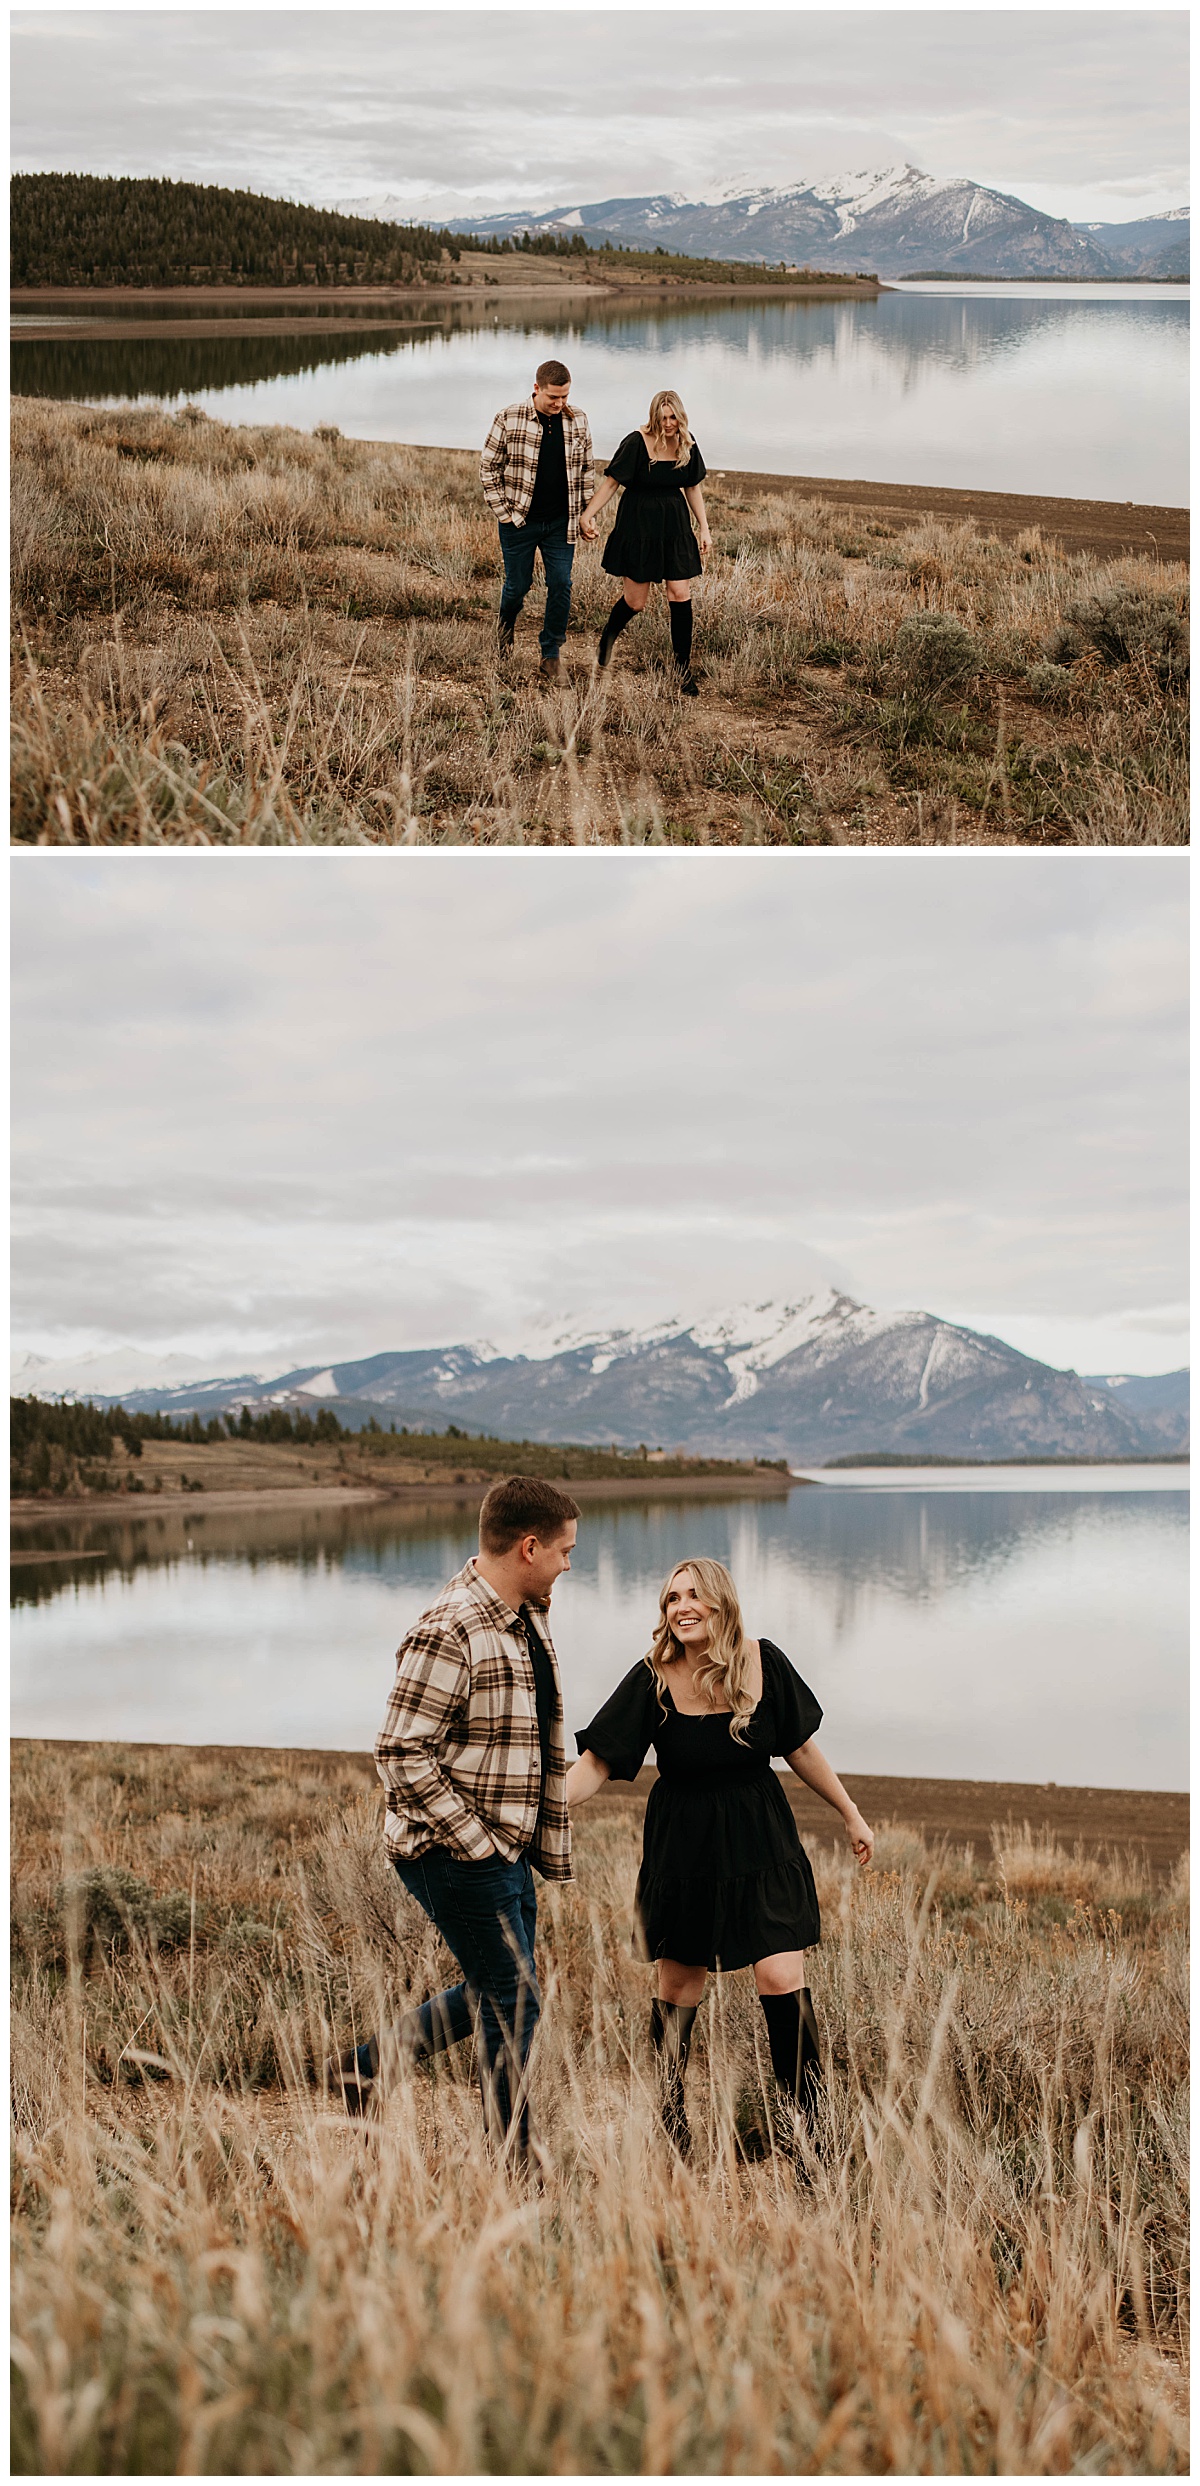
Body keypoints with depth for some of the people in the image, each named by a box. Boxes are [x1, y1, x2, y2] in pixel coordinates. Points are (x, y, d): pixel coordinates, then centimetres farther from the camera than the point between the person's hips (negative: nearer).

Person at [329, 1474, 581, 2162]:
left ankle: (367, 2066, 31)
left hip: (508, 1850, 10)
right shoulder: (449, 1634, -22)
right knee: (514, 2004, -3)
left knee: (495, 1995, 18)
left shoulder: (530, 1619, 9)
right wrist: (476, 1843, -20)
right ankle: (512, 2164, 9)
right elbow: (402, 1754, -23)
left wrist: (551, 1843, 16)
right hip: (457, 1853, -10)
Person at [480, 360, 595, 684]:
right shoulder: (509, 419, -10)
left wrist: (585, 514, 7)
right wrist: (502, 511, -6)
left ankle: (551, 654, 10)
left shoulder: (577, 421, 0)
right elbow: (489, 467, -3)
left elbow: (587, 468, 11)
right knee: (518, 584, 8)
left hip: (561, 523, 2)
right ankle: (507, 622, 42)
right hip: (519, 522, -2)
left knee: (560, 586, -2)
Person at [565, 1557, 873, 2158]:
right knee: (678, 1983, 7)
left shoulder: (762, 1663, -8)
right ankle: (671, 2122, 24)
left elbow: (800, 1747, 6)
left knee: (782, 1979, -9)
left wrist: (851, 1815, 13)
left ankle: (809, 2125, 1)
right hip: (683, 1844, 0)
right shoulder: (653, 1680, -13)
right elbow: (597, 1761, -13)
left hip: (760, 1838, 1)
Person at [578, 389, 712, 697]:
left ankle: (683, 668, 7)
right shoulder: (636, 443, -14)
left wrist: (704, 530, 11)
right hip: (638, 527, -4)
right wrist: (587, 515, -21)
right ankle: (608, 636, 35)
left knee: (680, 595, -3)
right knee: (635, 602, 0)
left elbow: (692, 488, 13)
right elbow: (611, 482, -12)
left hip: (675, 527, 4)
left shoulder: (686, 444, 2)